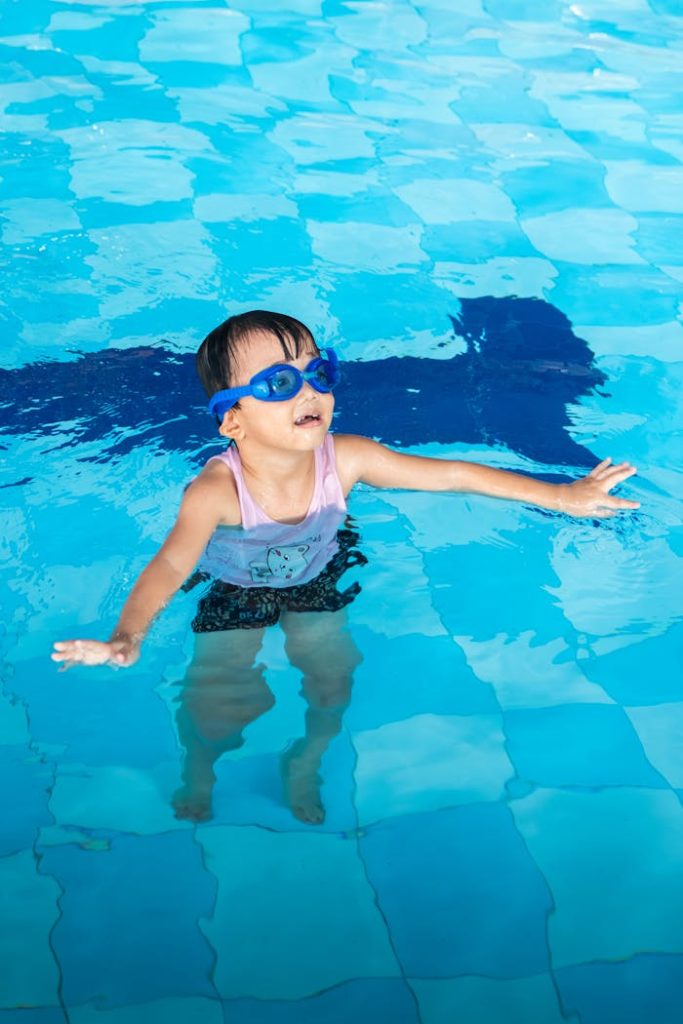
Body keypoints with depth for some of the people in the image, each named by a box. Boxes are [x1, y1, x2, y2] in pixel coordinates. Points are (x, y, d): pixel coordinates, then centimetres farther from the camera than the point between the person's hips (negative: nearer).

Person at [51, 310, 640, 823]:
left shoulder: (346, 459, -29)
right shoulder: (216, 492, -39)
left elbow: (452, 474, -22)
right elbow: (171, 564, -52)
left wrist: (561, 496, -19)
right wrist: (127, 638, -73)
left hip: (317, 579, 3)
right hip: (234, 587, -3)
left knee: (333, 682, -2)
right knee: (218, 702, -9)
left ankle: (306, 765, 32)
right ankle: (199, 771, 27)